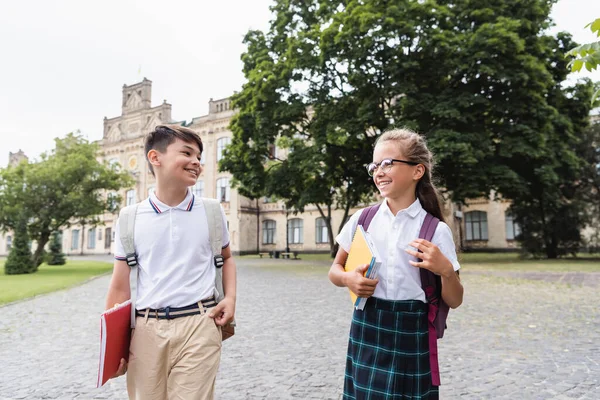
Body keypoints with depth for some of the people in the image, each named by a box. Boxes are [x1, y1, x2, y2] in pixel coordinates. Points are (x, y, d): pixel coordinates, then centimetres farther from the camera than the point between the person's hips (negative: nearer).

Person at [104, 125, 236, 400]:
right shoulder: (130, 219, 2)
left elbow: (226, 258, 18)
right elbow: (120, 288, 6)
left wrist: (230, 297, 2)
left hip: (198, 325, 0)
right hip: (146, 329, 1)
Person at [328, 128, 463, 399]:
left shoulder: (436, 230, -7)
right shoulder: (361, 219, -1)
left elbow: (454, 301, -1)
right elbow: (335, 271, 10)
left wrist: (446, 270, -21)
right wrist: (348, 279, -12)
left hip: (411, 337, -2)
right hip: (366, 332, 2)